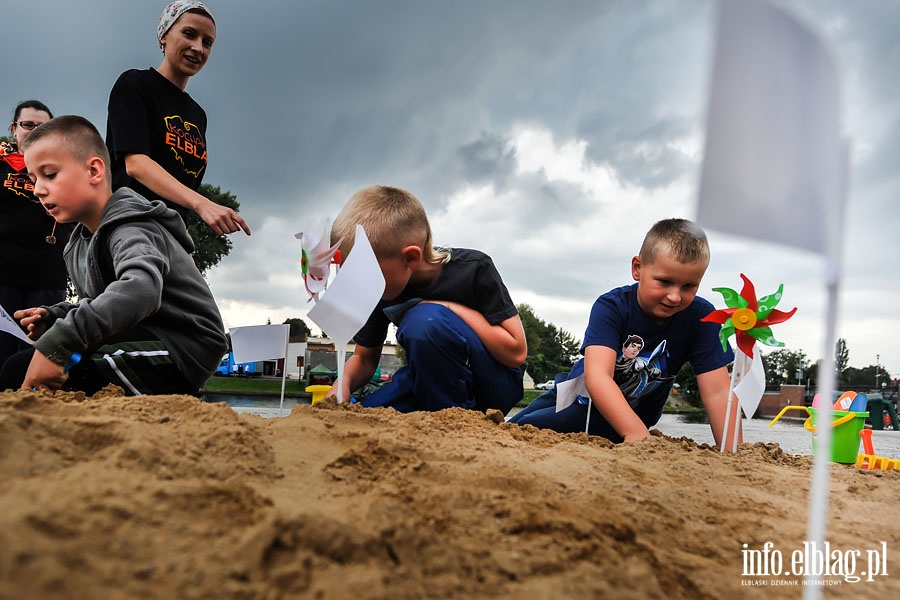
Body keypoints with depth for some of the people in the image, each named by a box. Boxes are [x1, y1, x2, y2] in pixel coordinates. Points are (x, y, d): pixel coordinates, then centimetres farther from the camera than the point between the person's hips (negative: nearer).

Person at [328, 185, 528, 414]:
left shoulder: (474, 269, -20)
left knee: (425, 320, -32)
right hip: (434, 382, 5)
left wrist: (453, 309, -23)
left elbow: (516, 353, -21)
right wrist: (343, 382, -17)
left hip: (496, 386, -5)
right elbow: (364, 358, 5)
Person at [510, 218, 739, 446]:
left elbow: (717, 393, -26)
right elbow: (597, 376, -42)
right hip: (583, 392, 0)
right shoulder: (611, 306, -28)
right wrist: (635, 432, -57)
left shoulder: (701, 318, -22)